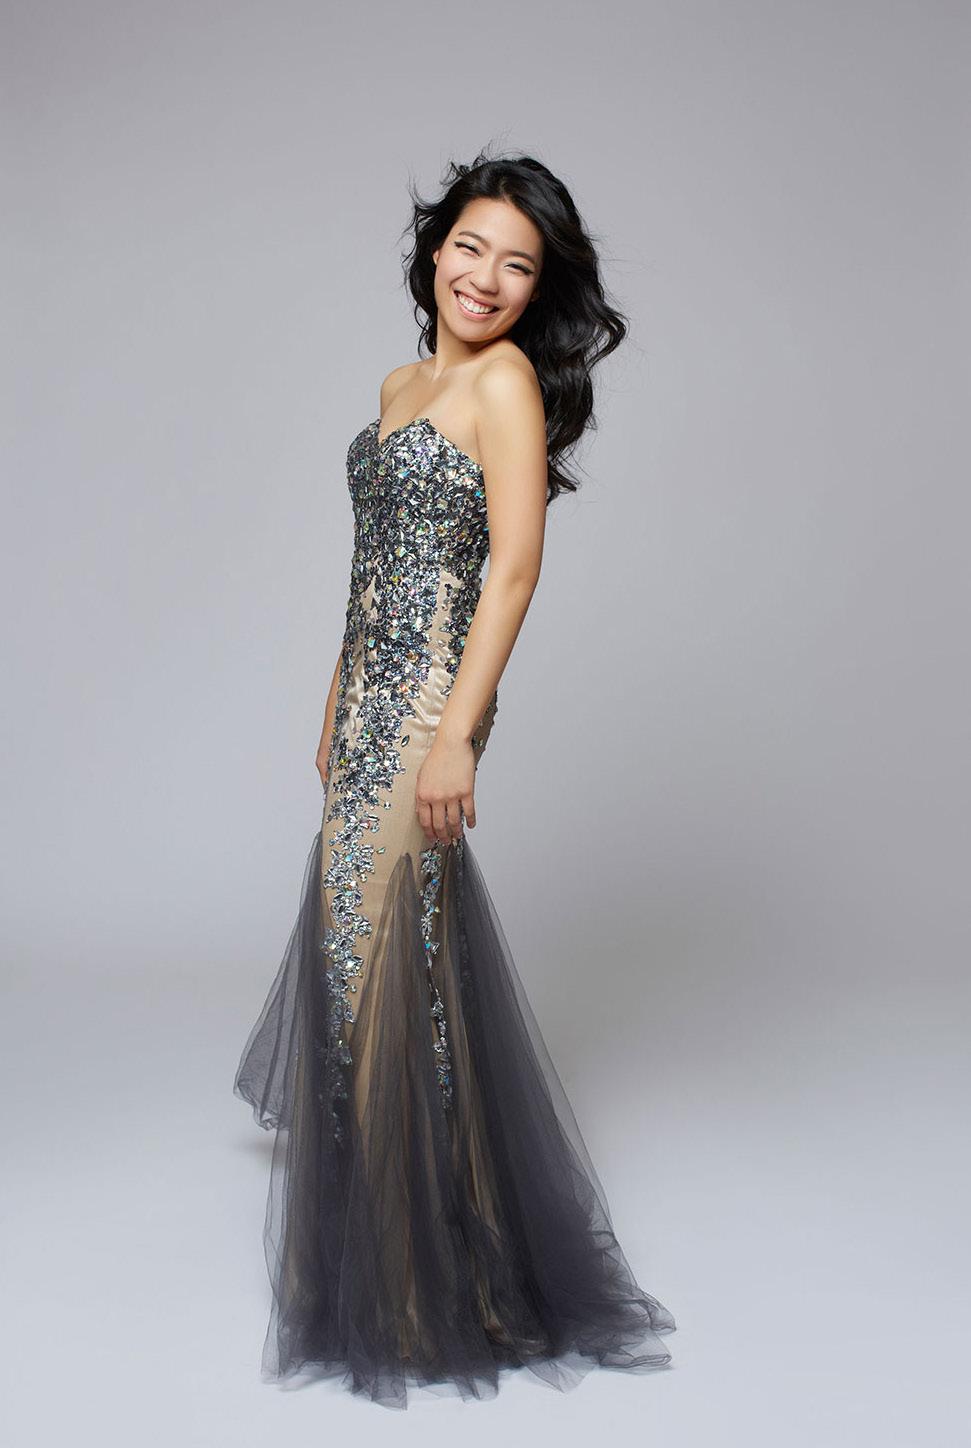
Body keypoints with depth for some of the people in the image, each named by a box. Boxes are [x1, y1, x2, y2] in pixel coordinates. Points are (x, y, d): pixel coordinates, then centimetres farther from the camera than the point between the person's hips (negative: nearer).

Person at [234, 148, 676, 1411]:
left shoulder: (506, 380, -8)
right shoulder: (401, 384, 16)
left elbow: (515, 569, -16)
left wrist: (453, 731, -22)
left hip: (428, 701, -8)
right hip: (371, 696, 8)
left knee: (379, 941, -4)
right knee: (360, 923, 14)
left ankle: (414, 1278, 12)